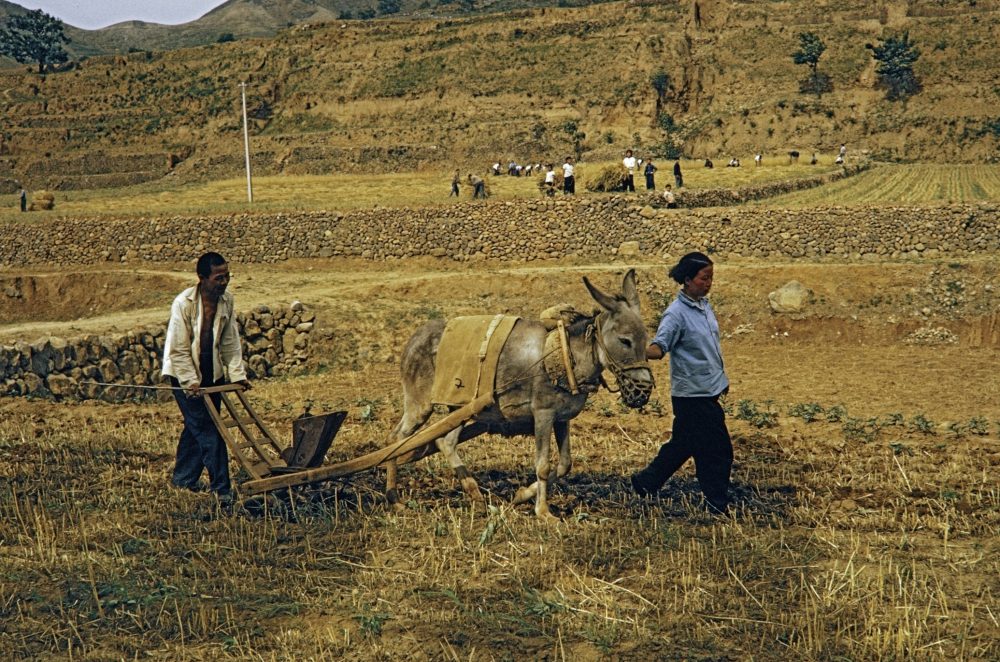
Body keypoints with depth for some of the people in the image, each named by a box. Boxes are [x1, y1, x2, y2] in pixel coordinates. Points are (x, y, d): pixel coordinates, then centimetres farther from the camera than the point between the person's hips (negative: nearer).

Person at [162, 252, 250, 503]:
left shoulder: (227, 301, -4)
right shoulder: (183, 303, -21)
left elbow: (230, 343, 4)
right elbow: (178, 349, -18)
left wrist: (237, 374, -1)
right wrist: (190, 382, -20)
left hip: (212, 373, 6)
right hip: (184, 373, -6)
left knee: (196, 427, 13)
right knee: (207, 429, -11)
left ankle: (183, 479, 27)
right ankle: (220, 487, -11)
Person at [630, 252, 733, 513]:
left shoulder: (704, 305, 8)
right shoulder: (677, 313, -18)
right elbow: (659, 346, -26)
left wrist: (722, 378, 26)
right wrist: (645, 352, -49)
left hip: (710, 390, 9)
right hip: (693, 394, -9)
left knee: (683, 443, 18)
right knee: (718, 450, -3)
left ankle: (646, 481, 31)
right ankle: (718, 504, 9)